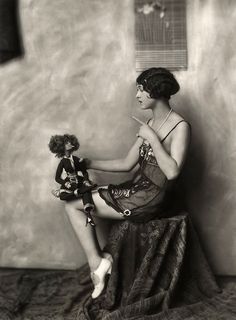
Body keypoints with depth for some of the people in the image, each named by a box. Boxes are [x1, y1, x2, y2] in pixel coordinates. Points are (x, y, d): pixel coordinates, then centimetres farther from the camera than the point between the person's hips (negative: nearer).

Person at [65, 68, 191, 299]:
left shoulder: (180, 127, -14)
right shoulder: (150, 124, 10)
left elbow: (172, 171, -27)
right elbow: (127, 164, 11)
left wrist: (151, 138, -22)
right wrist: (88, 163, 7)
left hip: (148, 199, -8)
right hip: (136, 190, 8)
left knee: (73, 206, -6)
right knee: (80, 200, 3)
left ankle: (96, 262, 1)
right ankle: (96, 261, 0)